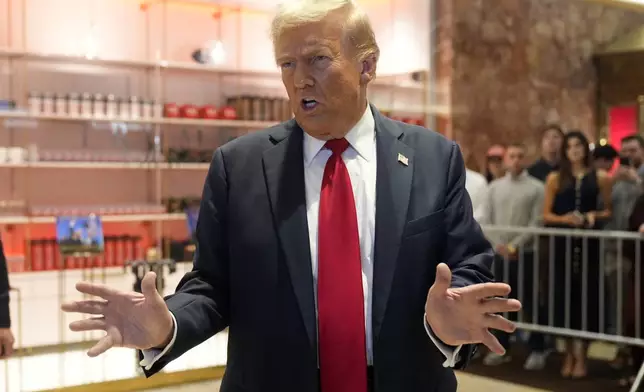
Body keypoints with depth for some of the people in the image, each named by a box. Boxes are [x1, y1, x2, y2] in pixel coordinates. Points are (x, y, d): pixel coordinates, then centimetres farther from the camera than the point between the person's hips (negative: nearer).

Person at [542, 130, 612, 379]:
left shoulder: (600, 178, 6)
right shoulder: (555, 178, 6)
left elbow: (608, 211, 10)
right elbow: (546, 215, 3)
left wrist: (594, 216, -10)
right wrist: (565, 219, -14)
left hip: (588, 243, 0)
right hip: (562, 243, 1)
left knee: (586, 297, -1)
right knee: (565, 296, 3)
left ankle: (580, 356, 8)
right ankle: (570, 354, 16)